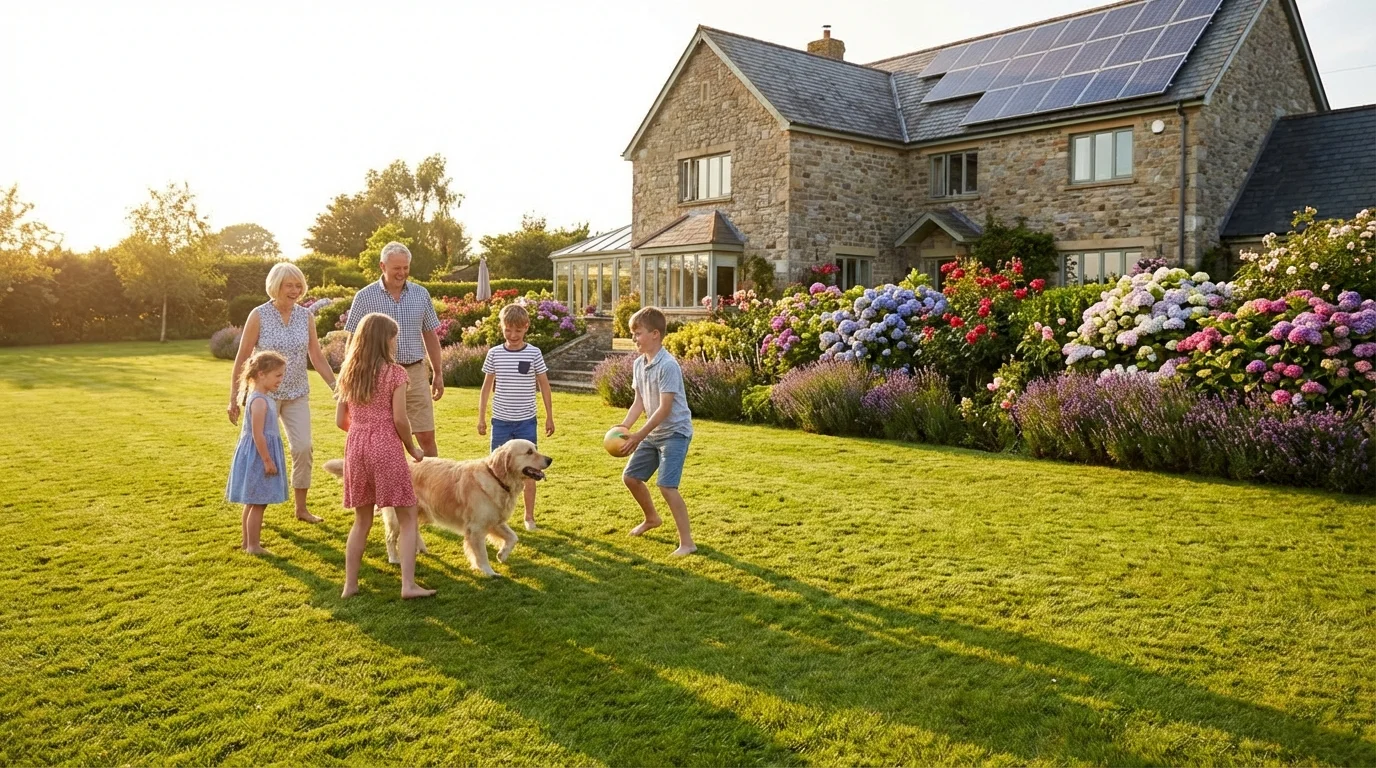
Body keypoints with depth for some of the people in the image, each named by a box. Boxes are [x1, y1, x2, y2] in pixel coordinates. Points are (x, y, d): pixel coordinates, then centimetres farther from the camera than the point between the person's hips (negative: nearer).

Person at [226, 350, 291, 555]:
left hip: (258, 456, 10)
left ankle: (247, 540, 30)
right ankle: (253, 545, 6)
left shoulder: (265, 398, 10)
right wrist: (267, 461, -20)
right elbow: (257, 434, -23)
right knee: (258, 503, -2)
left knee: (252, 502, 19)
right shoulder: (260, 401, -21)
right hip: (258, 456, -10)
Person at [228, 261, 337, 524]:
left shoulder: (305, 316, 2)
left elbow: (317, 357, 5)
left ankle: (301, 508, 11)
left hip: (297, 394, 3)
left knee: (304, 448, -3)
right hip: (264, 394, -3)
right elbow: (242, 359, -5)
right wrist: (234, 398, -6)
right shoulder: (259, 316, -8)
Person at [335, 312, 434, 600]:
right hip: (386, 448, -5)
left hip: (355, 447, 6)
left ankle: (350, 584, 17)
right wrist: (412, 448, 3)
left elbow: (340, 420, 10)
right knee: (408, 518, 2)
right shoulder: (394, 373, -6)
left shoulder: (349, 373, 10)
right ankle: (408, 584, -5)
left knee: (362, 521, 16)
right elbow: (399, 419, -12)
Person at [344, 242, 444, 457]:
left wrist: (438, 373, 11)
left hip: (415, 373, 2)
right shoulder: (365, 297, -2)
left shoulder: (421, 294, 6)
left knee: (427, 437, 2)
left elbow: (430, 336, 12)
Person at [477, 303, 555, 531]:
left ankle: (529, 515, 16)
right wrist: (481, 417, 6)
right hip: (501, 420, 1)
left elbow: (544, 386, 3)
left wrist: (549, 417, 4)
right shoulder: (494, 354, 0)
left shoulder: (534, 353, -4)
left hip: (526, 421, -1)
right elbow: (486, 387, 8)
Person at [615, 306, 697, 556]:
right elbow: (639, 402, 7)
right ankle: (651, 518, 40)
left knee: (666, 486, -18)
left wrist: (639, 436, -26)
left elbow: (665, 408, -25)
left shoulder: (668, 366, -22)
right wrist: (623, 427, -8)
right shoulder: (639, 364, 4)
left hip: (674, 432, -9)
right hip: (653, 433, 9)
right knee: (630, 477, 15)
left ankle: (687, 542, -8)